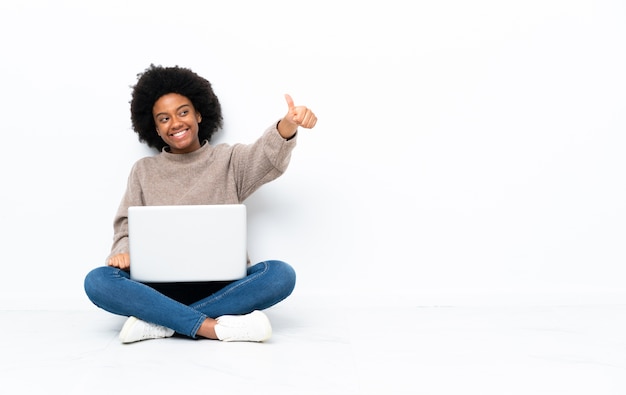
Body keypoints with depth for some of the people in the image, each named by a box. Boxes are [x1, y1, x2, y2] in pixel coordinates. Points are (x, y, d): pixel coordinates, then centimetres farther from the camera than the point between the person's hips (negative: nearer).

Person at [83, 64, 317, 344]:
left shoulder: (229, 161, 10)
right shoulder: (143, 171, 15)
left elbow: (268, 158, -10)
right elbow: (127, 227, 10)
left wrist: (288, 124, -33)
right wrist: (122, 252, -15)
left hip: (222, 286, 0)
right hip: (162, 288, 1)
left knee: (280, 274, -29)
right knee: (98, 281, -26)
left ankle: (159, 323, -28)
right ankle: (215, 327, -34)